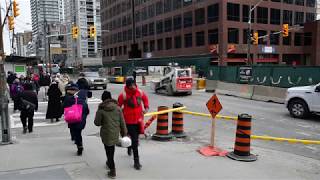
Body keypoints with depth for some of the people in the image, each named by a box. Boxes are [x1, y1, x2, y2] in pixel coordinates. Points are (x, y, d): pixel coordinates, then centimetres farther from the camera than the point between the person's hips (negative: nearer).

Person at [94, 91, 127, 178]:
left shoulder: (101, 110, -12)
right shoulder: (118, 108, -3)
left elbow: (97, 123, -5)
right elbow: (122, 122, -1)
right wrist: (124, 133, 7)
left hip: (106, 134, -4)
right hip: (115, 133, 4)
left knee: (109, 151, 5)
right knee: (111, 150, 24)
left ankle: (112, 171, 9)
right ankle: (109, 163, 45)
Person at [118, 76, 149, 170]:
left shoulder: (140, 92, -3)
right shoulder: (123, 95, -16)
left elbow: (145, 99, 17)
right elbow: (118, 107, -6)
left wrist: (146, 108, 5)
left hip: (139, 119, 5)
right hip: (129, 121, -5)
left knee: (135, 137, 23)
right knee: (135, 140, -6)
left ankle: (130, 147, 56)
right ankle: (136, 161, 2)